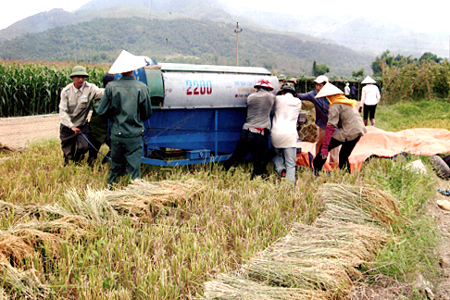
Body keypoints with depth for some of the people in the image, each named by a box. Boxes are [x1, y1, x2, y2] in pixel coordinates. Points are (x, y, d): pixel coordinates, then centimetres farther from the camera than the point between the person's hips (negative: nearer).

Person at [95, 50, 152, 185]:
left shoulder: (111, 87, -7)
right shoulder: (142, 87, -7)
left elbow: (102, 111, 0)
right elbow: (147, 114, 3)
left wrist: (97, 105, 22)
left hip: (116, 135, 2)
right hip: (135, 135, -2)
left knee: (116, 166, 17)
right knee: (134, 167, 5)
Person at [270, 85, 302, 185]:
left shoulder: (277, 99, 8)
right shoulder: (298, 102, 12)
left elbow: (272, 111, 23)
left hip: (276, 133, 1)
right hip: (290, 135, -1)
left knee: (277, 156, 24)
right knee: (291, 164, 1)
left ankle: (280, 169, -4)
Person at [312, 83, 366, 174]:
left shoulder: (335, 106, -7)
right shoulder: (347, 102, 20)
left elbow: (330, 127, -16)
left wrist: (324, 147, -18)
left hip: (348, 133, -9)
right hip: (359, 131, 9)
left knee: (323, 147, -2)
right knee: (344, 156, 21)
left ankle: (316, 171, -4)